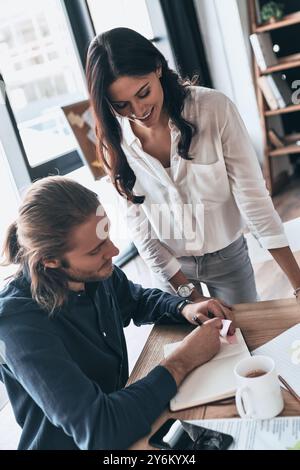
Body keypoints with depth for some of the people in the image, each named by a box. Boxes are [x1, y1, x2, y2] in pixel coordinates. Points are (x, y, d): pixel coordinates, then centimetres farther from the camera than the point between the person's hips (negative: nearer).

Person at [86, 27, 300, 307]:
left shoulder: (214, 108, -21)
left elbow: (252, 195, -20)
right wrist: (187, 291, -12)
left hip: (227, 255, -1)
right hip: (169, 264, 1)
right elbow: (137, 223, -10)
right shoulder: (114, 139, -14)